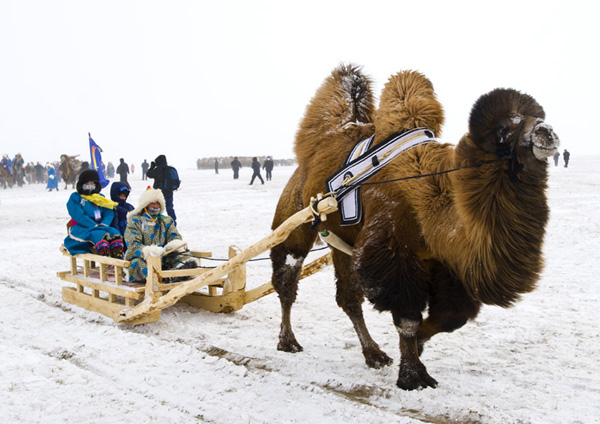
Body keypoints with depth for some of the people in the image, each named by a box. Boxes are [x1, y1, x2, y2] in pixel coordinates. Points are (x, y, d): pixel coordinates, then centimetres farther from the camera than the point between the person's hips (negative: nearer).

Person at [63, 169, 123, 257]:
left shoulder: (100, 198, 22)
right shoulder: (75, 197, 5)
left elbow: (109, 213, 9)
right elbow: (78, 216, -9)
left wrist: (103, 224, -13)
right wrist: (95, 226, -19)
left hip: (99, 227, 5)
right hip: (80, 229, -5)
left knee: (114, 232, -25)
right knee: (98, 234, -36)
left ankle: (119, 258, -45)